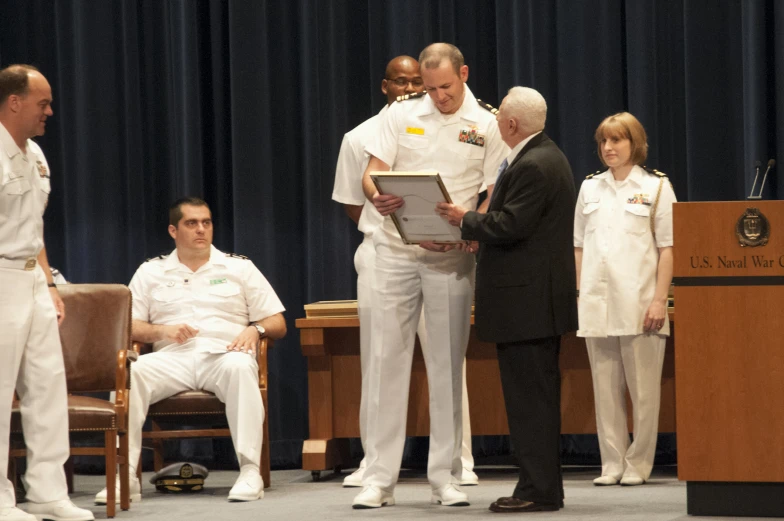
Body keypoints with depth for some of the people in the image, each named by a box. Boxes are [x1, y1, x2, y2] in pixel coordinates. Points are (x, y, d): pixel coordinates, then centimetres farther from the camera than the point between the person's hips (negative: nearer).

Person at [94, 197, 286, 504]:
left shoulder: (239, 268, 19)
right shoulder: (151, 272, 20)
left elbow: (277, 324, 15)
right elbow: (127, 327, 11)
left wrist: (255, 329, -7)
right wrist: (162, 331, -8)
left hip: (223, 353, -1)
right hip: (173, 358, 1)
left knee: (239, 367, -39)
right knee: (128, 372, -31)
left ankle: (250, 472, -42)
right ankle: (124, 476, -32)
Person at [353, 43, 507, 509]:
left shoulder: (488, 125, 1)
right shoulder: (402, 114, 5)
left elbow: (495, 198, 0)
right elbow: (371, 173, 2)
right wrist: (378, 198, -22)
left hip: (452, 258, -1)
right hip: (396, 250, 1)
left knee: (448, 365, 3)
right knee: (387, 359, -1)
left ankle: (446, 477, 9)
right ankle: (380, 478, 2)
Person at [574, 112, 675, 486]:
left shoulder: (656, 188, 3)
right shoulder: (590, 189, 14)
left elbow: (667, 248, -1)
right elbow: (579, 245, 16)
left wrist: (660, 299, -9)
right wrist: (577, 294, 8)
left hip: (638, 304, -4)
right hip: (597, 305, 4)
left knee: (643, 388, -2)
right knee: (605, 387, 4)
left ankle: (638, 463, 4)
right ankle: (612, 463, 8)